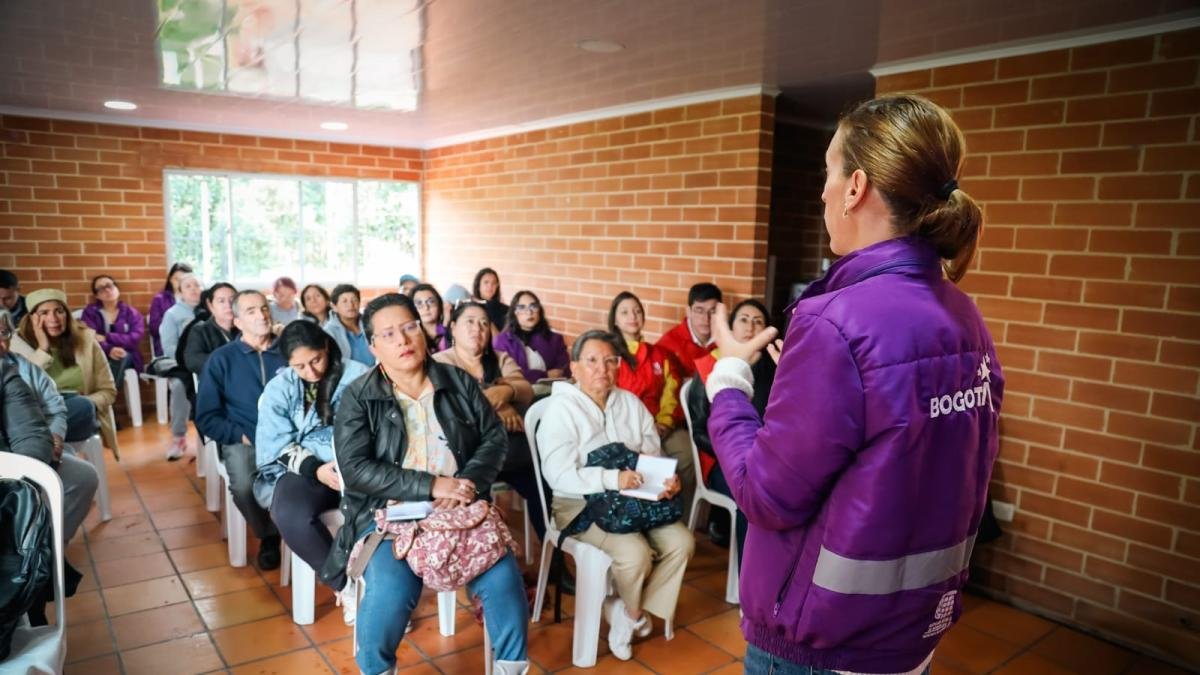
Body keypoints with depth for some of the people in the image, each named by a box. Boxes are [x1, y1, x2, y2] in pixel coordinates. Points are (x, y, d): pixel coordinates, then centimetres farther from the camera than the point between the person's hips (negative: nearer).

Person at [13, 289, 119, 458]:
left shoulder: (85, 339, 4)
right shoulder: (20, 342, 3)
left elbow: (108, 390, 7)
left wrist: (86, 405, -15)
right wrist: (43, 349, -12)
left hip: (77, 415, 1)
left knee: (83, 405, -35)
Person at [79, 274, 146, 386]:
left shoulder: (132, 314, 13)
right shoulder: (90, 312, 12)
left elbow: (135, 339, -4)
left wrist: (106, 338, -14)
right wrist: (109, 350, -26)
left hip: (126, 359, -1)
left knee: (122, 356, -36)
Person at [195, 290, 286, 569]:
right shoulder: (222, 358, 7)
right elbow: (206, 417, 5)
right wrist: (242, 436, -9)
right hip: (243, 441, 0)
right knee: (244, 486, -31)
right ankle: (269, 534, 1)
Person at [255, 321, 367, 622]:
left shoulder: (359, 377, 4)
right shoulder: (278, 389, 9)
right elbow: (278, 446, 0)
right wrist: (316, 470, -18)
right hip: (301, 470, 1)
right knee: (291, 516, -33)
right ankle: (345, 585, -13)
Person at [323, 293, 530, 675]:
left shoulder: (459, 382, 8)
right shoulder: (358, 397, 0)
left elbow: (495, 438, 7)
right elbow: (356, 469, -10)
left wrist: (468, 481, -13)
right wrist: (432, 485, -19)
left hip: (461, 509, 2)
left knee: (504, 581, -20)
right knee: (390, 593, -28)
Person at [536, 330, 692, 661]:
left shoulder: (631, 403, 9)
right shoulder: (561, 409, -11)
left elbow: (654, 454, 7)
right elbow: (558, 475, -21)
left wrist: (668, 478, -17)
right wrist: (612, 479, -31)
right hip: (581, 503, -6)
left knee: (681, 542, -14)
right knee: (635, 553, -27)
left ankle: (624, 612, 3)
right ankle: (633, 612, 9)